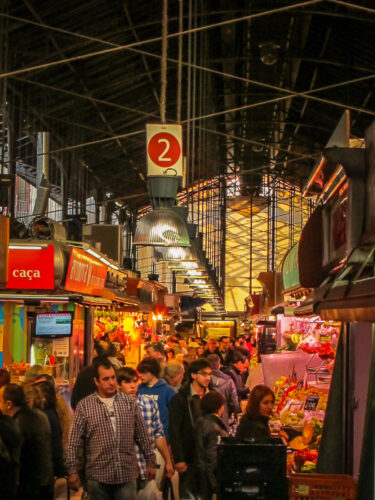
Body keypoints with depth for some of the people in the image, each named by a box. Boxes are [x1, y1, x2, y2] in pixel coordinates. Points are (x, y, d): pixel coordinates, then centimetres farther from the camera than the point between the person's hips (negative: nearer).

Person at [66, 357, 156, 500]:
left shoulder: (130, 403, 7)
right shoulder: (84, 405, 0)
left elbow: (143, 436, 13)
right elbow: (73, 442, -1)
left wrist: (150, 462, 12)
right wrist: (72, 471, -6)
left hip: (127, 476, 2)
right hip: (98, 477, -1)